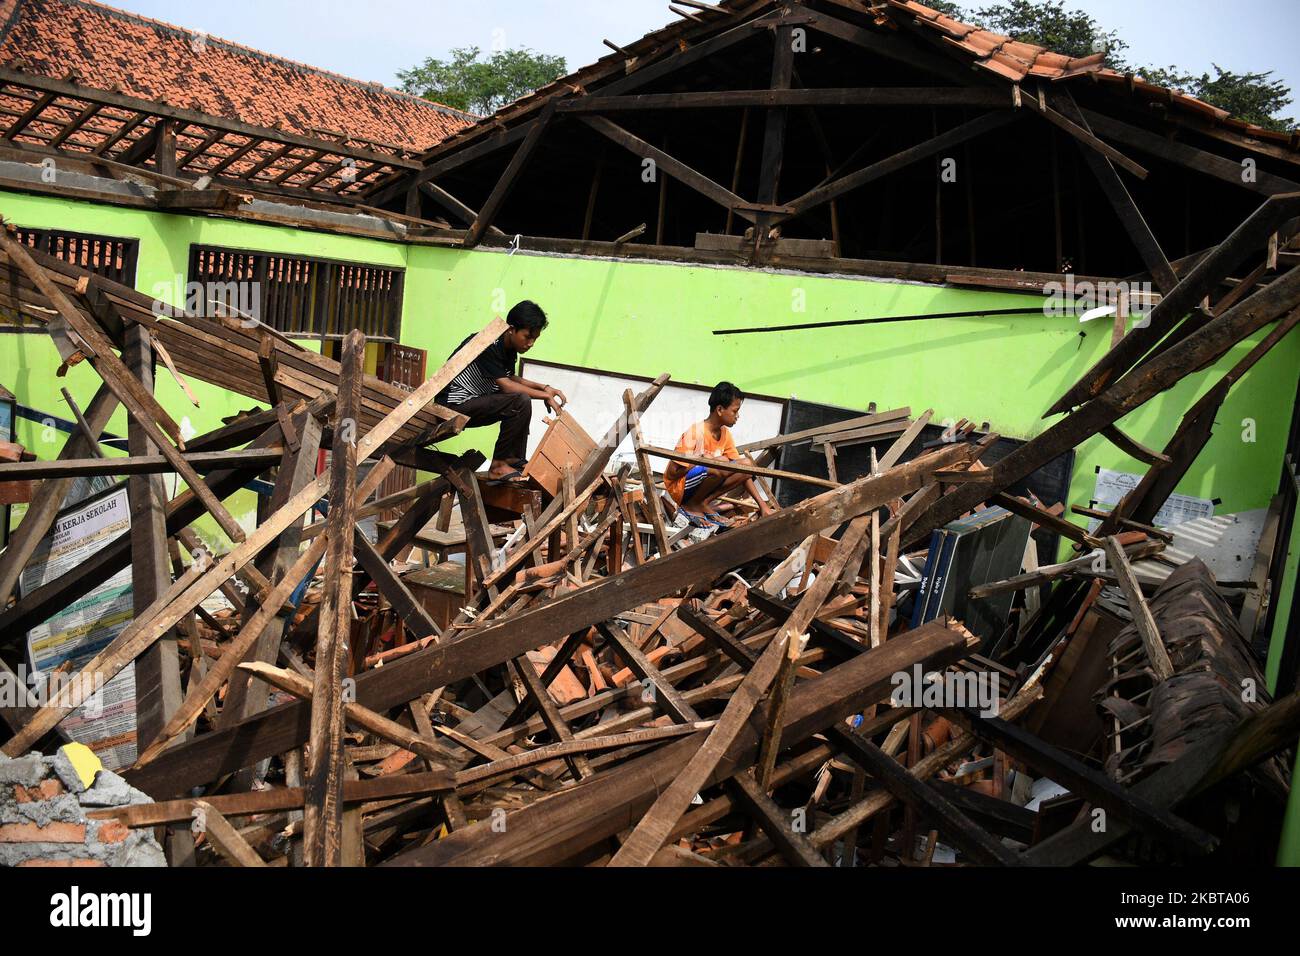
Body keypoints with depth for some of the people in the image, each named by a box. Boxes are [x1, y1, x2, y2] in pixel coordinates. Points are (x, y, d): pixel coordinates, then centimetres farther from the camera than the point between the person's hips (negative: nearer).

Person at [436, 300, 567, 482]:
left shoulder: (509, 346, 7)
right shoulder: (489, 345, -22)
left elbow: (511, 378, 20)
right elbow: (506, 386, -24)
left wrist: (544, 388, 6)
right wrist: (545, 396, -18)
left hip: (472, 401, 10)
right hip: (455, 405, -10)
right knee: (520, 402, -22)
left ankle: (513, 460, 11)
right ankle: (498, 466, -16)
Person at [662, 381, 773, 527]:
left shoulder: (725, 434, 3)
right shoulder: (695, 434, -20)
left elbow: (743, 472, 6)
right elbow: (672, 472, -19)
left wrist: (762, 504, -1)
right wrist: (703, 461, -20)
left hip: (700, 485, 7)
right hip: (680, 487, -7)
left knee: (746, 464, -9)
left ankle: (704, 503, -5)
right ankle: (692, 505, -10)